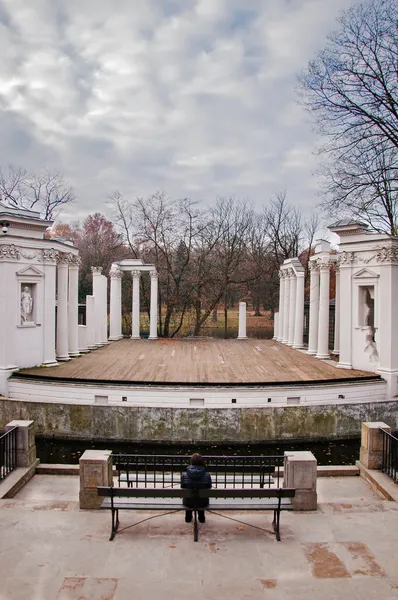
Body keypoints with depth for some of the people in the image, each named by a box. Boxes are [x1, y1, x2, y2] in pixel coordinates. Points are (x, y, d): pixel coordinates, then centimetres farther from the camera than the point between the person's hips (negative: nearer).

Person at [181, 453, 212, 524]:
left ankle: (188, 517, 53)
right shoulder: (207, 476, -19)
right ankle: (201, 518, 50)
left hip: (188, 503, 0)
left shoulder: (184, 476, -19)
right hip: (203, 503, 0)